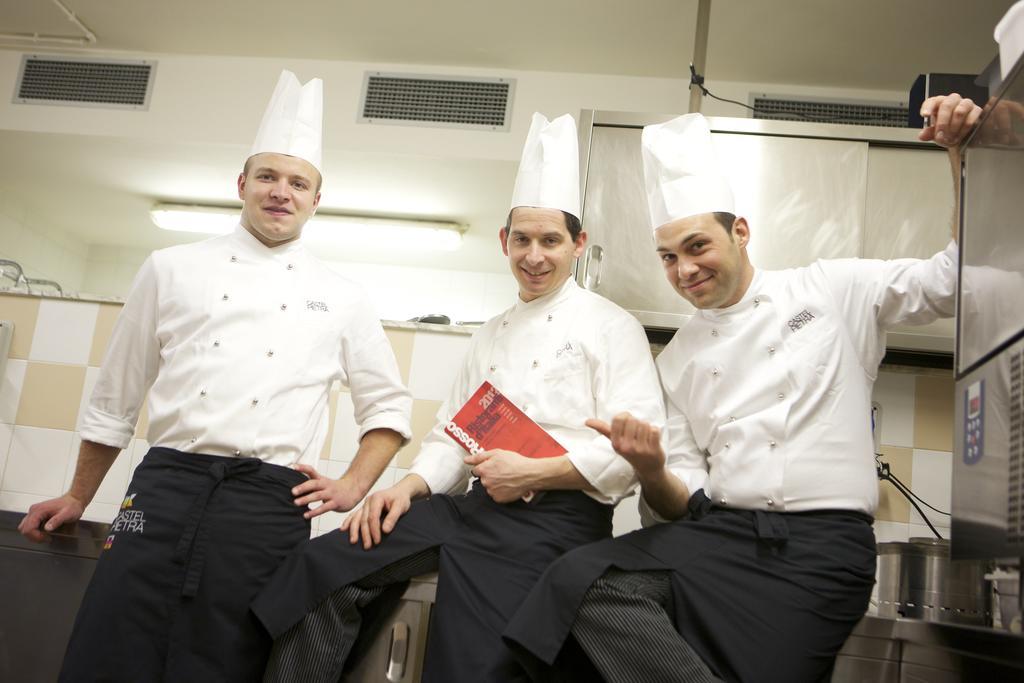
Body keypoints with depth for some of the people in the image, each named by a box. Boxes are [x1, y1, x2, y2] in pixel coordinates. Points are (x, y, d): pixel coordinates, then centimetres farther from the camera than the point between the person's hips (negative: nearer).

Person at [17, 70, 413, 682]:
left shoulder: (340, 298, 11)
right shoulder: (172, 270, 12)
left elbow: (389, 405, 15)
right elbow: (116, 399, 17)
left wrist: (354, 487, 1)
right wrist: (79, 499, 22)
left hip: (271, 504, 0)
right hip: (164, 486, 1)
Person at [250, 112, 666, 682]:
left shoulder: (611, 326, 1)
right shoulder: (492, 334, 22)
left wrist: (533, 472, -18)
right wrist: (409, 486, 0)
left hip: (554, 520, -5)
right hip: (476, 506, 6)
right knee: (321, 570, -11)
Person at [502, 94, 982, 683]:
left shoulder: (832, 290, 9)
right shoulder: (678, 359, 16)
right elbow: (681, 504, 13)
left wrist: (962, 151, -3)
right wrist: (652, 472, -11)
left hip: (823, 549, -3)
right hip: (718, 535, 4)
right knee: (579, 582, -22)